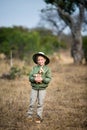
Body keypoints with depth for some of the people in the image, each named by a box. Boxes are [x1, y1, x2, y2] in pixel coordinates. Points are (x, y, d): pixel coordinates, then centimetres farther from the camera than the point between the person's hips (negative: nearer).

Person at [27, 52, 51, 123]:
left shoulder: (47, 69, -3)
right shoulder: (34, 68, 1)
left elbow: (49, 79, -9)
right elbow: (30, 77, -4)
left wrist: (42, 79, -24)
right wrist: (34, 79, -24)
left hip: (42, 89, -1)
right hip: (34, 88, 1)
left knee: (40, 103, 6)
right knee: (32, 103, 4)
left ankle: (39, 117, 16)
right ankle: (30, 115, 19)